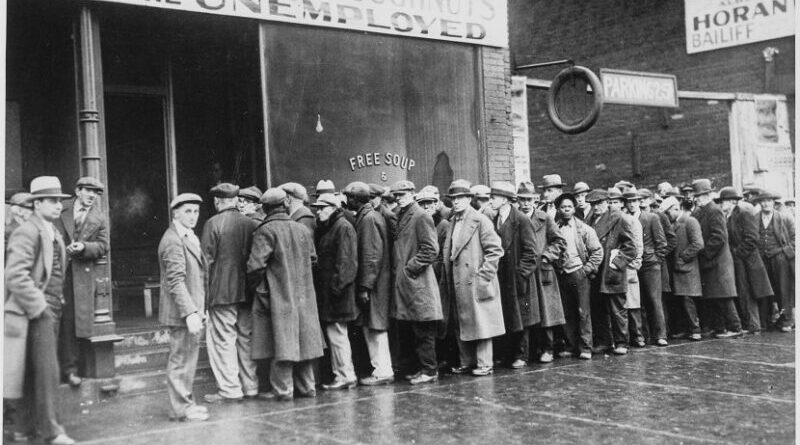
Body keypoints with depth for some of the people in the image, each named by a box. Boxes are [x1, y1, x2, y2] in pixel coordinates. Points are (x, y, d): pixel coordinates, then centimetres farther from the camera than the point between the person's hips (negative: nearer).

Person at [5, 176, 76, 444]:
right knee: (47, 371, -7)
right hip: (37, 313, -9)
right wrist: (39, 307, -18)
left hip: (50, 312, 9)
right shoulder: (27, 232, -12)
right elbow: (15, 275, -21)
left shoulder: (53, 233, 17)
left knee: (35, 372, 14)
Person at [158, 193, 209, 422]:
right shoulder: (173, 241, -16)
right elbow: (176, 281, -23)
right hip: (182, 311, -10)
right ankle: (181, 409, 6)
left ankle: (185, 402, 27)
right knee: (181, 358, -2)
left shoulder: (189, 237, 16)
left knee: (188, 357, 16)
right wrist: (190, 312, -28)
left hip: (192, 310, 10)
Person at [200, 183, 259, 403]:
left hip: (222, 292, -5)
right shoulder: (252, 224, 3)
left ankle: (229, 389, 1)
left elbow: (206, 259, -9)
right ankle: (250, 385, 19)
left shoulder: (213, 224, -9)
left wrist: (204, 288, 0)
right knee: (246, 338, 13)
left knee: (222, 339, 1)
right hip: (247, 291, 5)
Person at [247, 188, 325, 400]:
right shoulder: (303, 229, 5)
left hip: (278, 296, -5)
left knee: (281, 341, -1)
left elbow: (256, 265, -19)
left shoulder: (265, 231, -13)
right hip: (304, 295, 6)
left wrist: (255, 285, -3)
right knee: (303, 340, 12)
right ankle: (307, 386, 19)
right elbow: (313, 258, 14)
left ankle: (283, 389, 2)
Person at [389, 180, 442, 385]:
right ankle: (410, 368, 22)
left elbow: (431, 249, -16)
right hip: (402, 283, 9)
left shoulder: (421, 217, -10)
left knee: (423, 330, -2)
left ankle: (429, 370, 6)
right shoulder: (400, 216, 15)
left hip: (417, 282, -9)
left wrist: (409, 267, -15)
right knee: (404, 330, 13)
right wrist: (396, 267, 10)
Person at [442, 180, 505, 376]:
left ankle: (484, 364, 6)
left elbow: (495, 250, -11)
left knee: (480, 322, -2)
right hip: (458, 284, 7)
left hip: (477, 283, -7)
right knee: (462, 325, 11)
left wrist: (483, 275, -14)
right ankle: (466, 363, 20)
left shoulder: (480, 220, -7)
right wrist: (448, 276, 12)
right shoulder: (452, 223, 14)